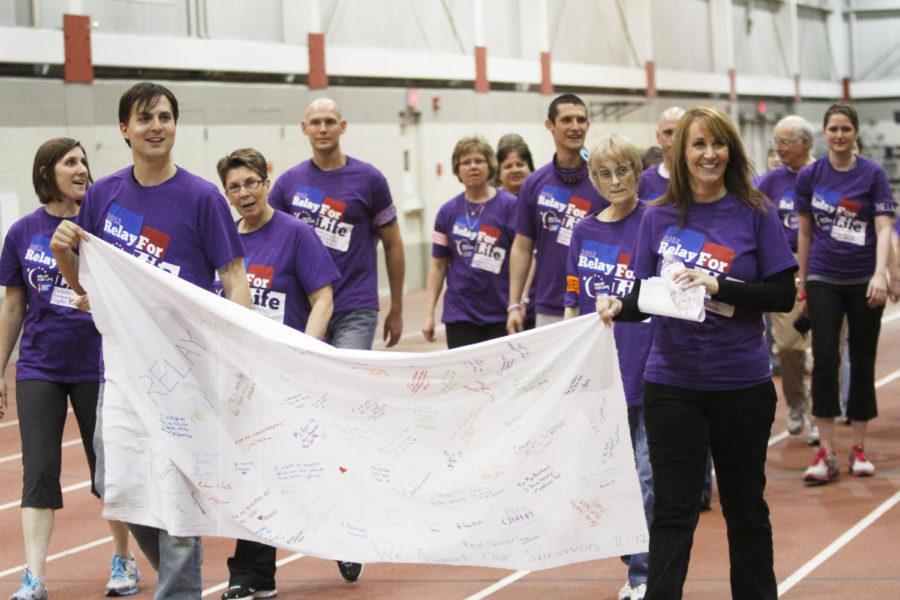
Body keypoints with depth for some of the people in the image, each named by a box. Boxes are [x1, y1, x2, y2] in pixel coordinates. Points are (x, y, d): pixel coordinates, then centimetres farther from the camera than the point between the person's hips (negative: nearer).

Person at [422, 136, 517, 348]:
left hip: (502, 315, -2)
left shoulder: (509, 206, -2)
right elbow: (438, 264, 11)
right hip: (460, 316, 2)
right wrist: (429, 313, 7)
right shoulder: (448, 211, 8)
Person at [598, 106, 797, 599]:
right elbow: (645, 296, 5)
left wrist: (718, 286, -19)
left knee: (745, 505, 14)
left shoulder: (755, 215, -3)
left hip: (741, 385, 0)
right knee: (672, 510, 0)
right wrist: (618, 308, -16)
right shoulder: (658, 217, 2)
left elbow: (783, 295, -7)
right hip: (672, 384, 1)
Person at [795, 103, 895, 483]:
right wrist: (802, 283, 11)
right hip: (823, 280, 1)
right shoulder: (809, 176, 2)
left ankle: (859, 448, 17)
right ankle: (826, 453, -7)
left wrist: (880, 274, -23)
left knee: (862, 362, 6)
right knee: (824, 360, -10)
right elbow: (805, 232, 10)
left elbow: (883, 227, -10)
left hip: (864, 281, 0)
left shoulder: (873, 174, -3)